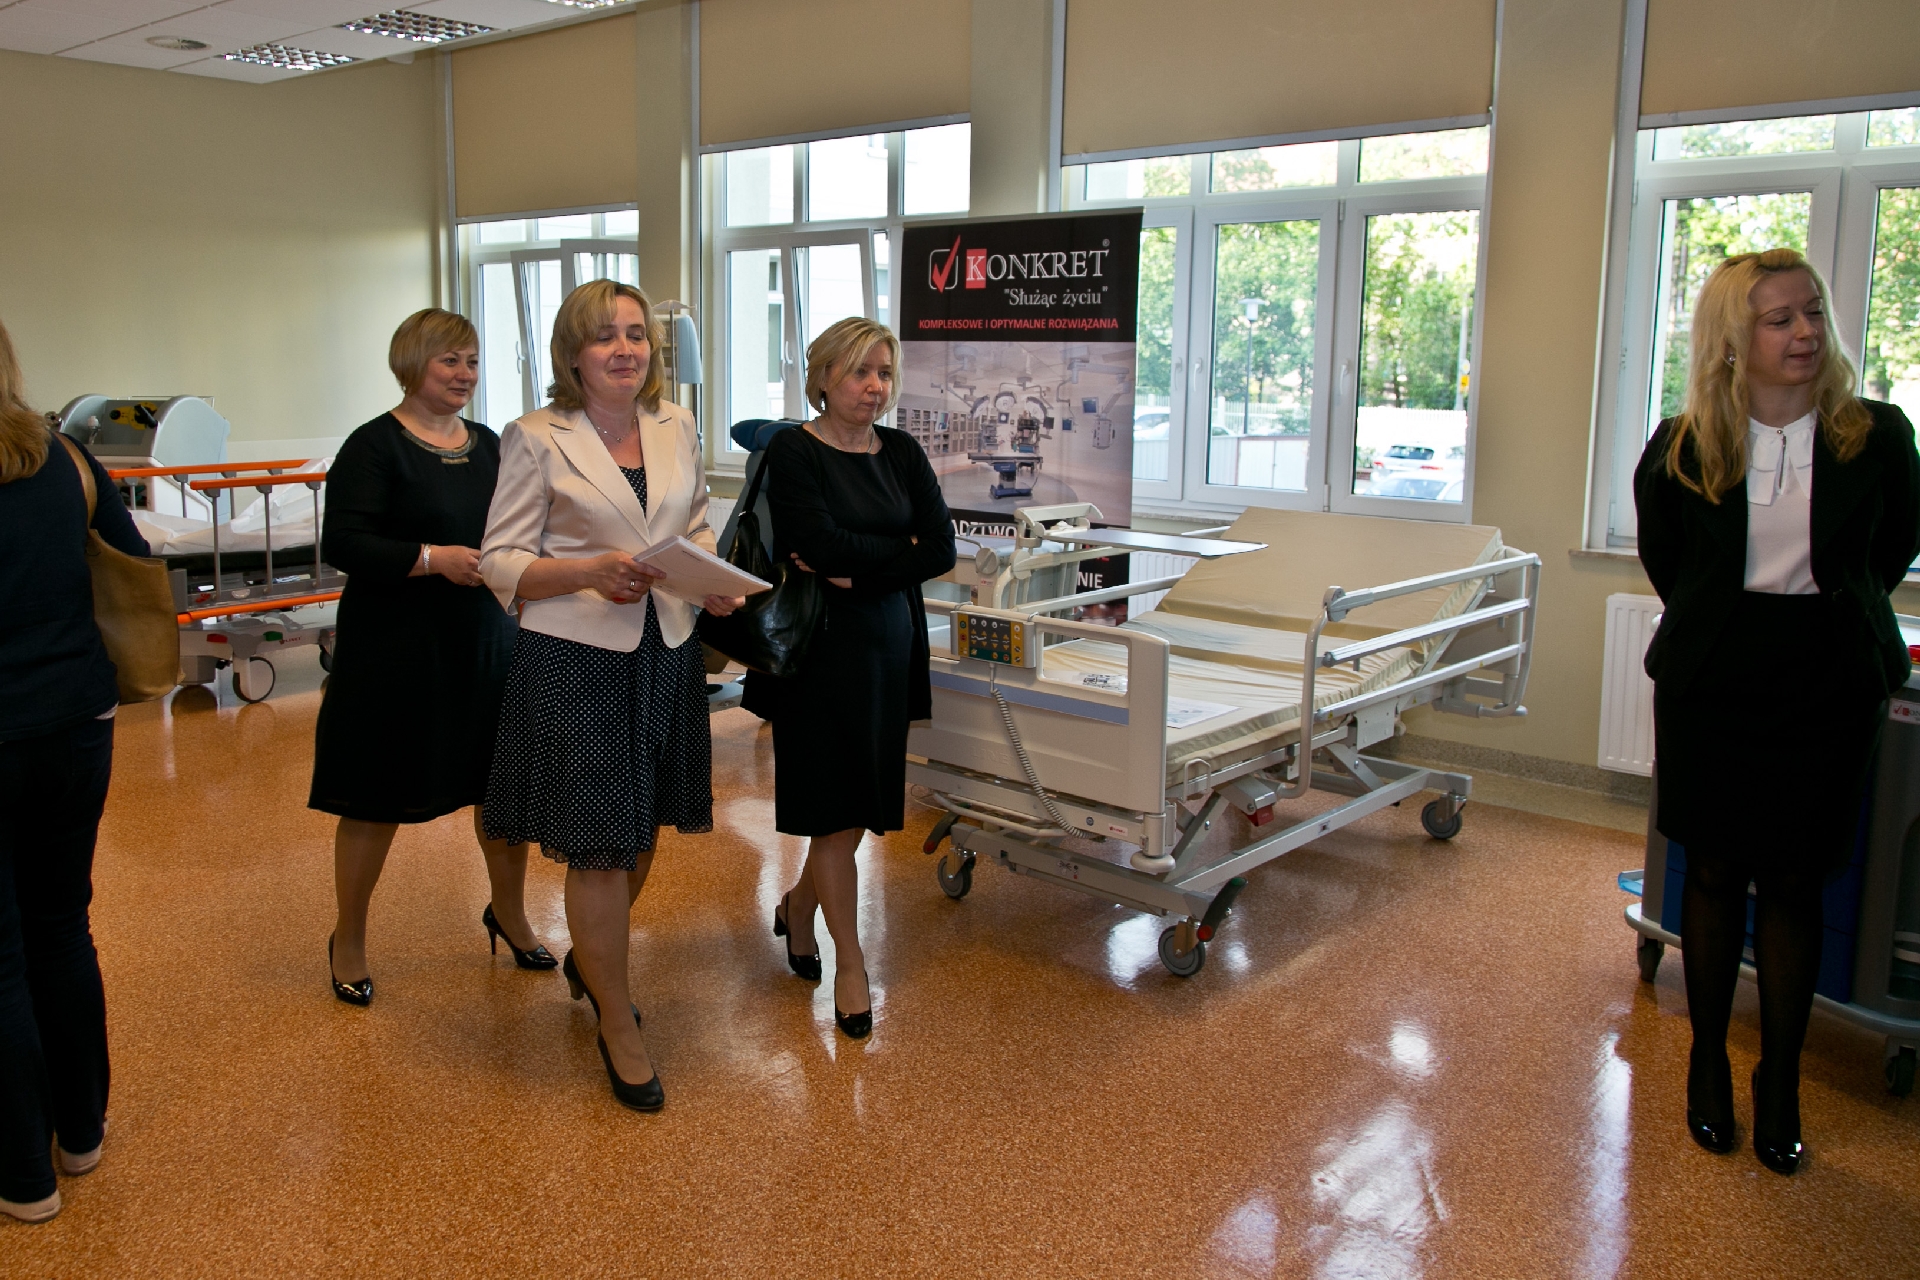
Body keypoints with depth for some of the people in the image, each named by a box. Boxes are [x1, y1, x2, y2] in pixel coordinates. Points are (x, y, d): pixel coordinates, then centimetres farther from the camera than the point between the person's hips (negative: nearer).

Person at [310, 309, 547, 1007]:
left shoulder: (488, 445, 10)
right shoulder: (375, 445, -9)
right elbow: (343, 543, -17)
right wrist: (434, 558, -25)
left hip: (484, 642, 6)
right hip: (395, 652, -6)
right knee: (377, 800, 5)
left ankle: (509, 914, 33)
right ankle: (347, 942, 26)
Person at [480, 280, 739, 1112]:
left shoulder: (678, 428, 8)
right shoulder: (536, 440, -7)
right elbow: (501, 561, -7)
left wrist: (714, 580, -1)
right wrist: (590, 572, -23)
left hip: (666, 653, 6)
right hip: (575, 659, -5)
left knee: (642, 833, 16)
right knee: (599, 845, -1)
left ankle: (588, 958, 45)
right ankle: (618, 1026, 17)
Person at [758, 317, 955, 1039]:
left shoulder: (902, 453, 9)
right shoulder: (794, 452, -6)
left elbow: (943, 549, -3)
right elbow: (822, 544, -20)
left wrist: (856, 573, -13)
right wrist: (902, 551, -8)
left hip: (889, 646, 6)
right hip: (823, 648, -6)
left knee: (864, 799, 12)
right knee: (835, 807, -1)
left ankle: (799, 905, 38)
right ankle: (851, 963, 14)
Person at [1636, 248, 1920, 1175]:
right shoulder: (1681, 450, -5)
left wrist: (1825, 611, 11)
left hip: (1829, 687, 0)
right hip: (1711, 685, 0)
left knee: (1793, 882, 6)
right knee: (1716, 871, 9)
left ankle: (1780, 1082, 21)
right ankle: (1707, 1062, 25)